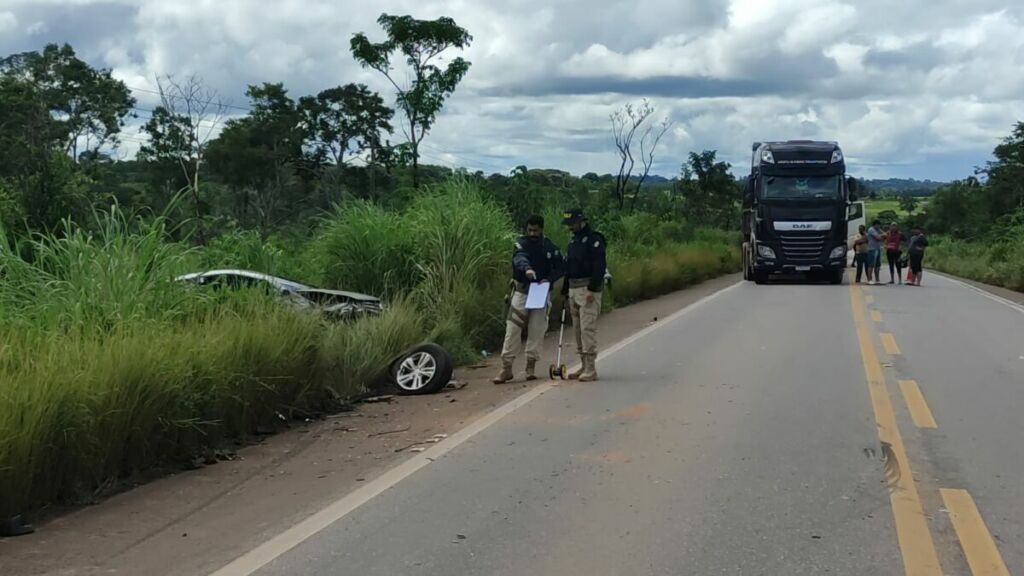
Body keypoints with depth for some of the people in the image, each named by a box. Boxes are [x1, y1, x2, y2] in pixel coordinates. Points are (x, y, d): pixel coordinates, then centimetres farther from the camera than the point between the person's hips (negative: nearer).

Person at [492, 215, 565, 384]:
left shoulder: (550, 247, 4)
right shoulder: (521, 242, -3)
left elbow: (561, 267, 8)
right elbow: (519, 258, -23)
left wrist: (549, 279, -11)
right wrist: (527, 268, -45)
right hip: (521, 291, -1)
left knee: (537, 330, 1)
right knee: (512, 329, -6)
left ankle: (531, 367, 11)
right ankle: (506, 368, -5)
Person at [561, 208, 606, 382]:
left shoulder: (594, 239, -10)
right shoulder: (573, 240, 19)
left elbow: (599, 266, -17)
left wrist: (592, 289, -23)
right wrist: (565, 290, 19)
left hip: (589, 289, -9)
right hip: (574, 289, 9)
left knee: (587, 328, -12)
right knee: (578, 329, 10)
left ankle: (591, 370, -11)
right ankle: (584, 366, 17)